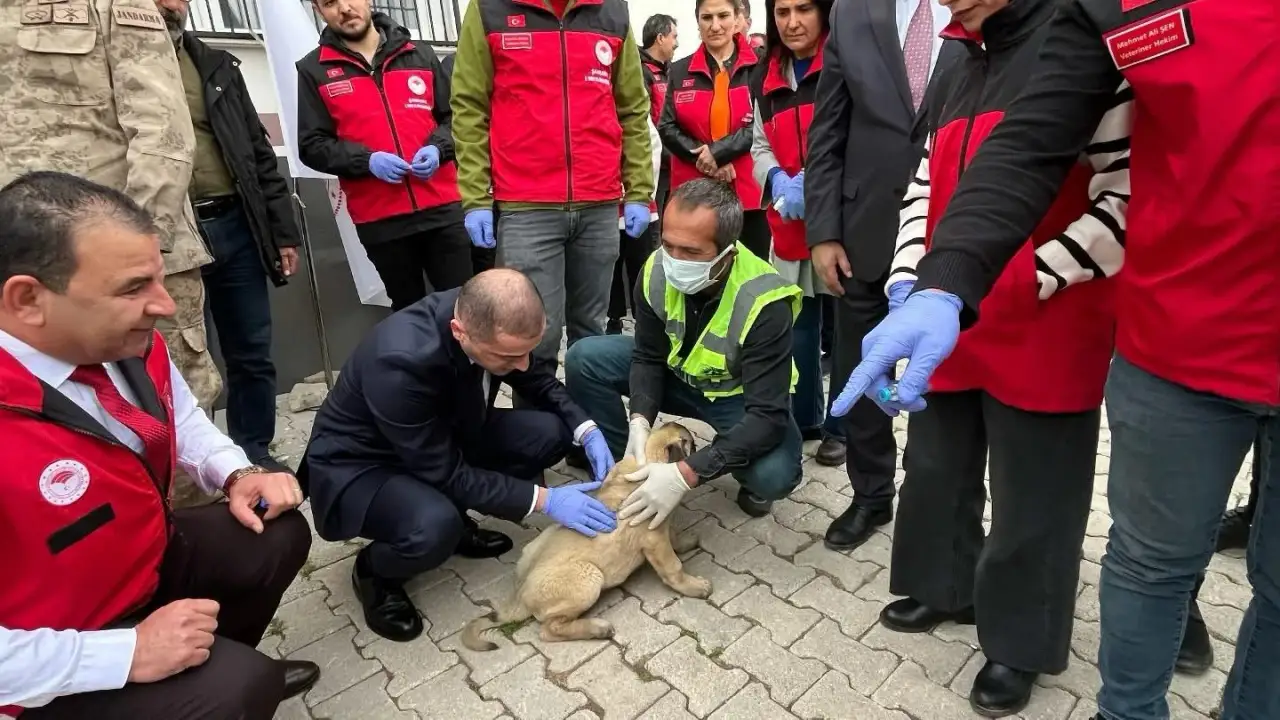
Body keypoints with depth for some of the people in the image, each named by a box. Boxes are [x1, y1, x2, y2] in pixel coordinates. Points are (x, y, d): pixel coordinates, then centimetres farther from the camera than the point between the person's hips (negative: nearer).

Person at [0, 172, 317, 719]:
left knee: (280, 532, 6)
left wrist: (236, 475, -7)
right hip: (67, 671, -7)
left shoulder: (129, 342, -12)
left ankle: (217, 669, 28)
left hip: (154, 555, 7)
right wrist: (128, 652, -29)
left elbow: (179, 416, 10)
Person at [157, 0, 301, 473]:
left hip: (235, 228, 4)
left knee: (252, 356, 10)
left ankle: (255, 456, 26)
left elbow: (259, 152, 13)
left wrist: (283, 230, 8)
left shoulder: (218, 66, 15)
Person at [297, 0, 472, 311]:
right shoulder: (313, 71, 5)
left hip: (443, 207, 1)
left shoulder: (420, 54, 11)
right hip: (379, 221, -1)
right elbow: (312, 146, 2)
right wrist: (366, 160, -15)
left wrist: (438, 147, -6)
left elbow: (455, 116, 15)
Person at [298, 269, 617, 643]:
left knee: (551, 432, -11)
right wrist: (542, 499, -29)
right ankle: (373, 570, 0)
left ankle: (453, 520, 8)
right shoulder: (400, 362, -39)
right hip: (359, 464, -6)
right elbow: (445, 473, -30)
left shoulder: (485, 315, -19)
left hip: (442, 438, 7)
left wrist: (586, 430, -15)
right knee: (434, 528, -36)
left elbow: (537, 380, 0)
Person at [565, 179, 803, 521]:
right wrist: (640, 422, -28)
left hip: (742, 394, -4)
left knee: (774, 475, -33)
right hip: (678, 374, 4)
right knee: (584, 358, -14)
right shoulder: (657, 270, -20)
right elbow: (648, 356, -8)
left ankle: (754, 482, 6)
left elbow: (769, 415, -34)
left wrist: (685, 473, -42)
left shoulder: (764, 302, -34)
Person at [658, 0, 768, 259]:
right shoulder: (680, 71, 11)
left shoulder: (758, 67, 2)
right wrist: (704, 158, -10)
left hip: (748, 191, -1)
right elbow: (667, 128, 5)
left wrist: (719, 151, -16)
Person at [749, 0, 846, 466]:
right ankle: (802, 418, 26)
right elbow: (760, 146, 13)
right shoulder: (766, 81, 14)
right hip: (789, 225, 5)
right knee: (797, 326, 10)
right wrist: (778, 180, -8)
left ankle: (839, 426, 18)